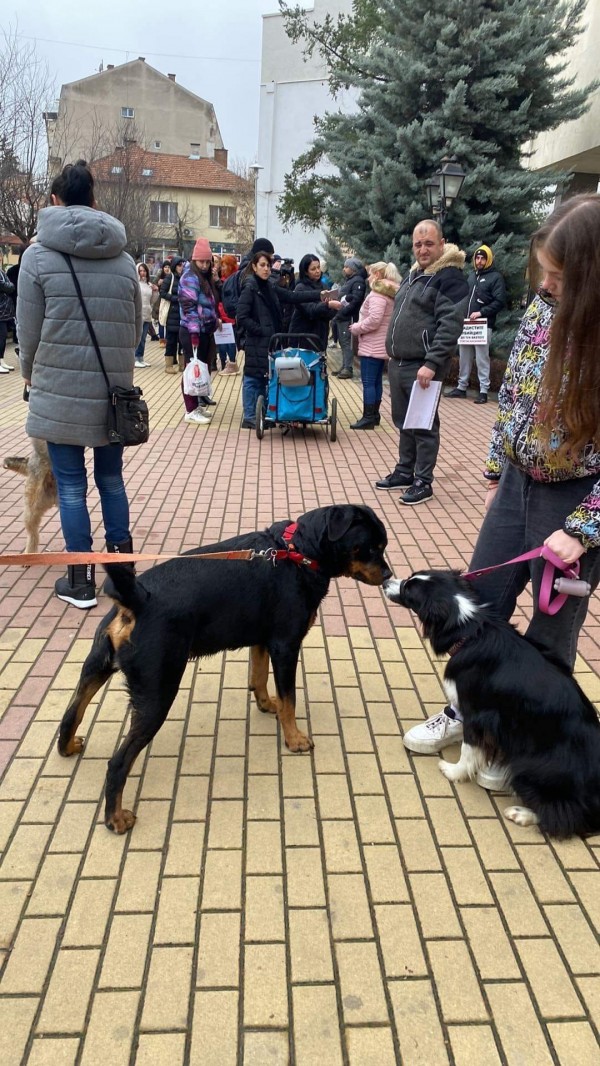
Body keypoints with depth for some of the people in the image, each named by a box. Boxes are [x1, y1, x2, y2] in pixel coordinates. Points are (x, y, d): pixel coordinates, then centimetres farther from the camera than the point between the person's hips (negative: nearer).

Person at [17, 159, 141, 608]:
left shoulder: (38, 255, -5)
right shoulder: (124, 260, 3)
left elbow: (29, 332, -2)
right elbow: (135, 331, 9)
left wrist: (31, 373, 17)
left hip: (60, 390, -3)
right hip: (113, 390, 3)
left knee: (71, 487, 6)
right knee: (112, 479, 16)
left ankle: (81, 581, 14)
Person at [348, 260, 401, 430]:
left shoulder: (377, 293, -14)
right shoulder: (390, 294, 17)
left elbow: (374, 319, -24)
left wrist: (356, 328, -11)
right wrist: (359, 326, 15)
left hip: (372, 346, -10)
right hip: (382, 346, 10)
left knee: (368, 382, -8)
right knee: (376, 381, 14)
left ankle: (368, 418, -8)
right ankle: (374, 415, 20)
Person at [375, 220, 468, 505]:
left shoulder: (450, 276, -11)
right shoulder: (413, 273, 17)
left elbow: (449, 325, -19)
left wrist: (431, 363, -25)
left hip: (422, 366, -8)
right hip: (398, 363, 9)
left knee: (424, 425, -1)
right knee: (403, 421, 16)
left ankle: (423, 482, 8)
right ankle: (404, 471, 29)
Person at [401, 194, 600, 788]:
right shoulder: (543, 308, -3)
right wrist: (495, 471, 13)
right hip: (518, 482, 6)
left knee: (549, 633, 10)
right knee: (481, 604, 15)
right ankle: (464, 711, 37)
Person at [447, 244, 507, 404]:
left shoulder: (495, 277, -2)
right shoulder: (472, 275, 18)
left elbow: (500, 302, -10)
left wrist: (481, 312, -18)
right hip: (466, 323, 6)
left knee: (482, 359, -6)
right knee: (464, 357, 10)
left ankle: (484, 391, -2)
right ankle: (461, 387, 19)